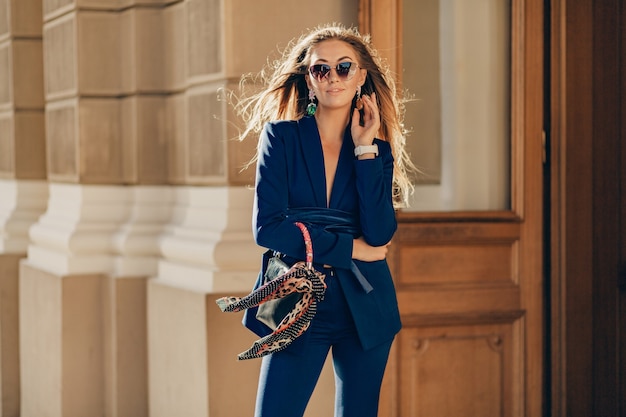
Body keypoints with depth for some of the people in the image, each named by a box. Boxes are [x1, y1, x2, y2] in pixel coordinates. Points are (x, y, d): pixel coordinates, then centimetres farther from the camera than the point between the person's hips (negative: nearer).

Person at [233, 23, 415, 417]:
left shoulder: (378, 150, 6)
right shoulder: (281, 136, 0)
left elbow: (380, 234, -10)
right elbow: (267, 226, -11)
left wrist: (364, 148, -9)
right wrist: (350, 248, -10)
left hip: (365, 311, 2)